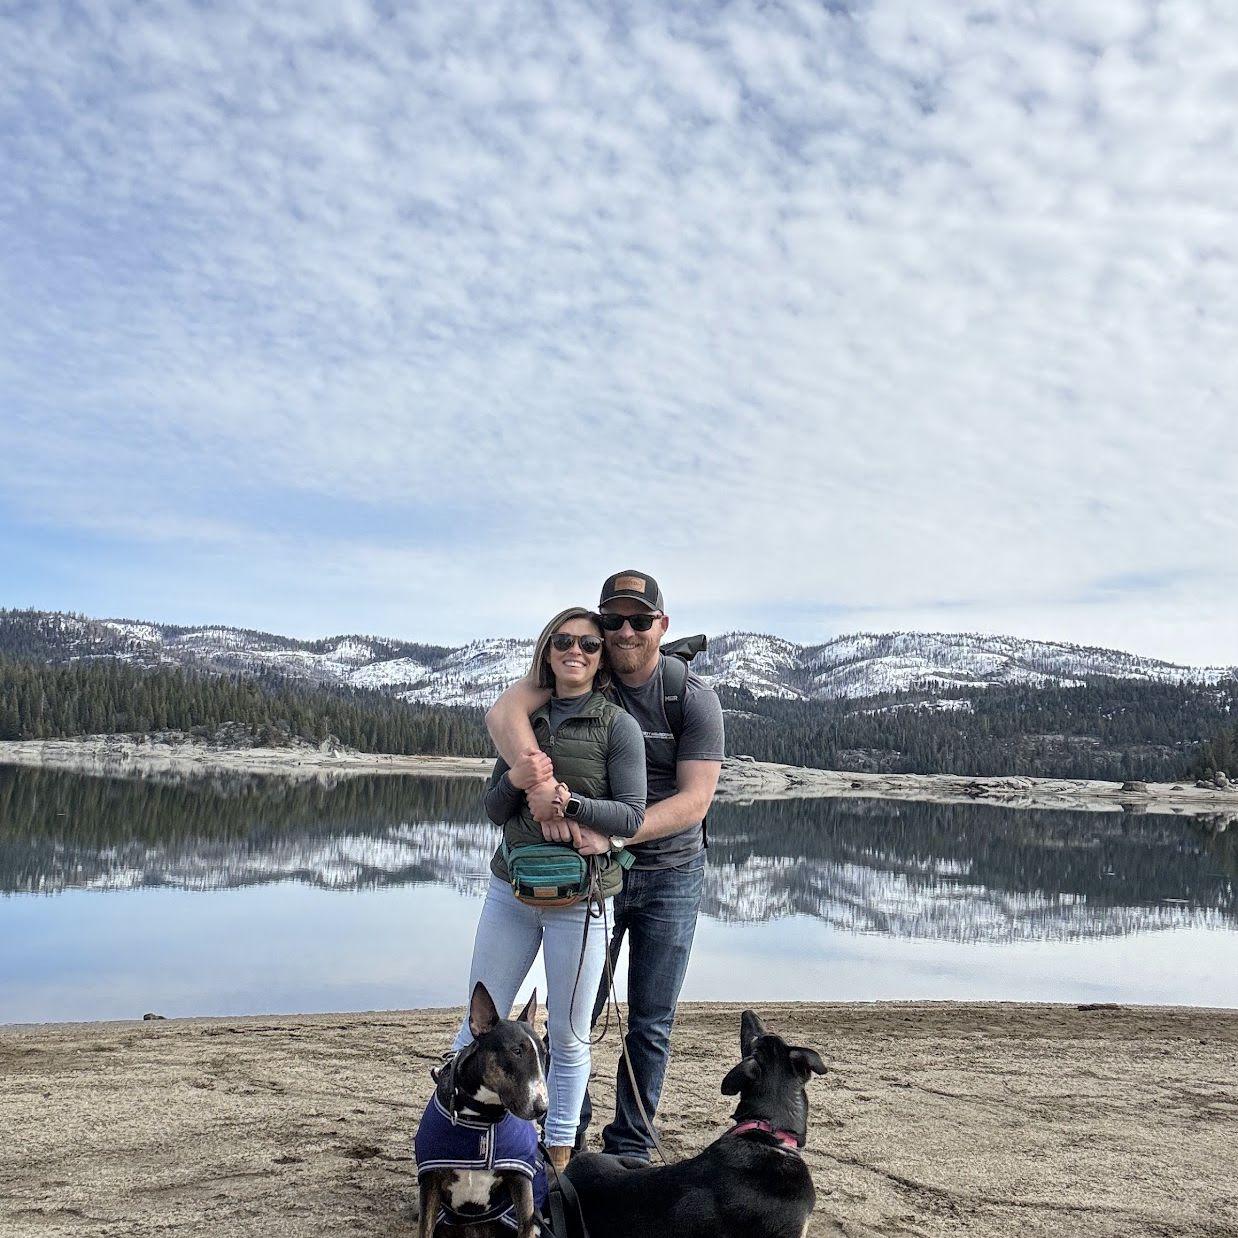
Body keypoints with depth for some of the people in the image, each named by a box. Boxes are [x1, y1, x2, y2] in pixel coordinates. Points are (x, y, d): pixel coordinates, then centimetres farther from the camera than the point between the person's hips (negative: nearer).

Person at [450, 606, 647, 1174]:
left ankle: (558, 1156, 22)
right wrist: (516, 779, -12)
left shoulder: (618, 726, -4)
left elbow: (632, 816, -9)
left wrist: (566, 799, -21)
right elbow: (493, 809, 9)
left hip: (579, 899, -3)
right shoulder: (525, 718, 9)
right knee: (480, 1022, 9)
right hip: (511, 891, 4)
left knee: (568, 1037, 7)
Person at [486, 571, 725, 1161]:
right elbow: (503, 711, -22)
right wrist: (536, 778, -40)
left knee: (650, 1024, 7)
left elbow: (694, 800, -18)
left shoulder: (694, 697, -11)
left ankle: (629, 1147, 23)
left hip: (670, 874, -1)